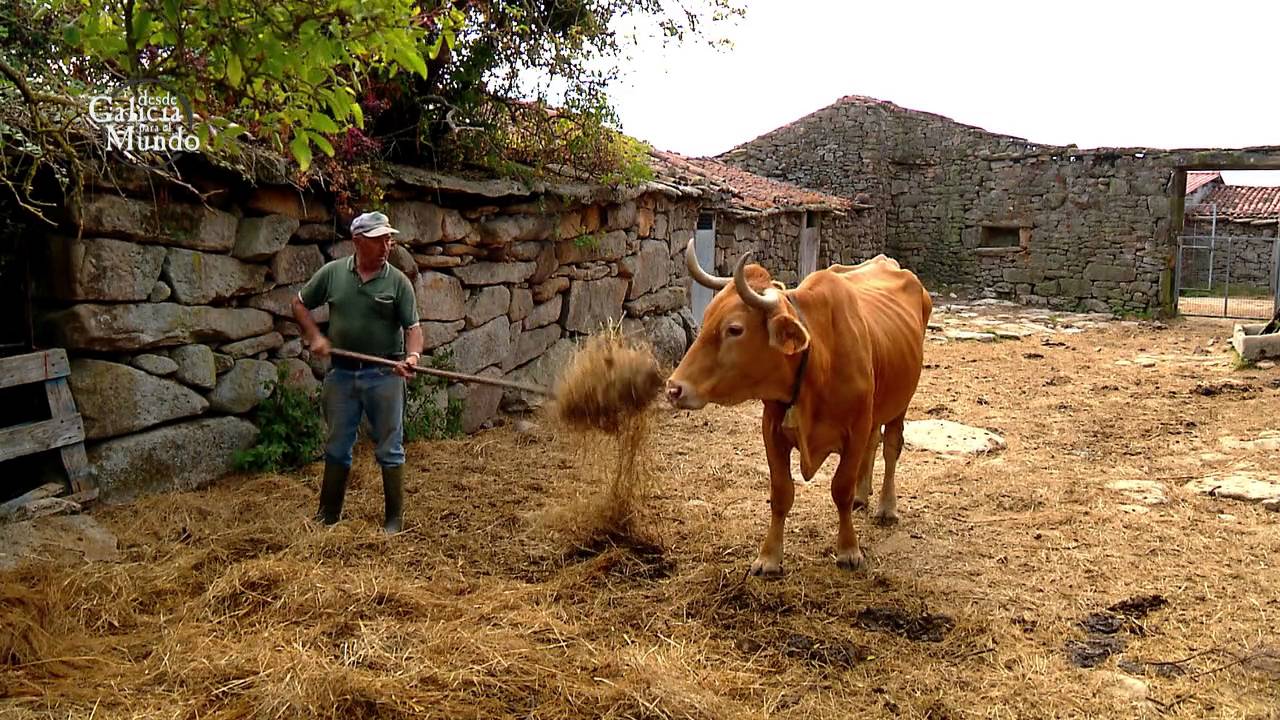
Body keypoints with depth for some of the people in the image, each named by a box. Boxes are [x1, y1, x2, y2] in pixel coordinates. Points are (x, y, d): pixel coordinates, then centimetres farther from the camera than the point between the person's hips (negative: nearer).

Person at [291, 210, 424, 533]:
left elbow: (412, 327, -5)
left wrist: (413, 355, -25)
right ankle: (328, 514, 25)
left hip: (384, 374, -2)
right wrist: (314, 336, -2)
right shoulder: (332, 273, 1)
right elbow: (300, 304, 13)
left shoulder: (398, 281, -3)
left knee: (389, 449, 4)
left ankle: (395, 518, 15)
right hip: (341, 372, 2)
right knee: (337, 447, 13)